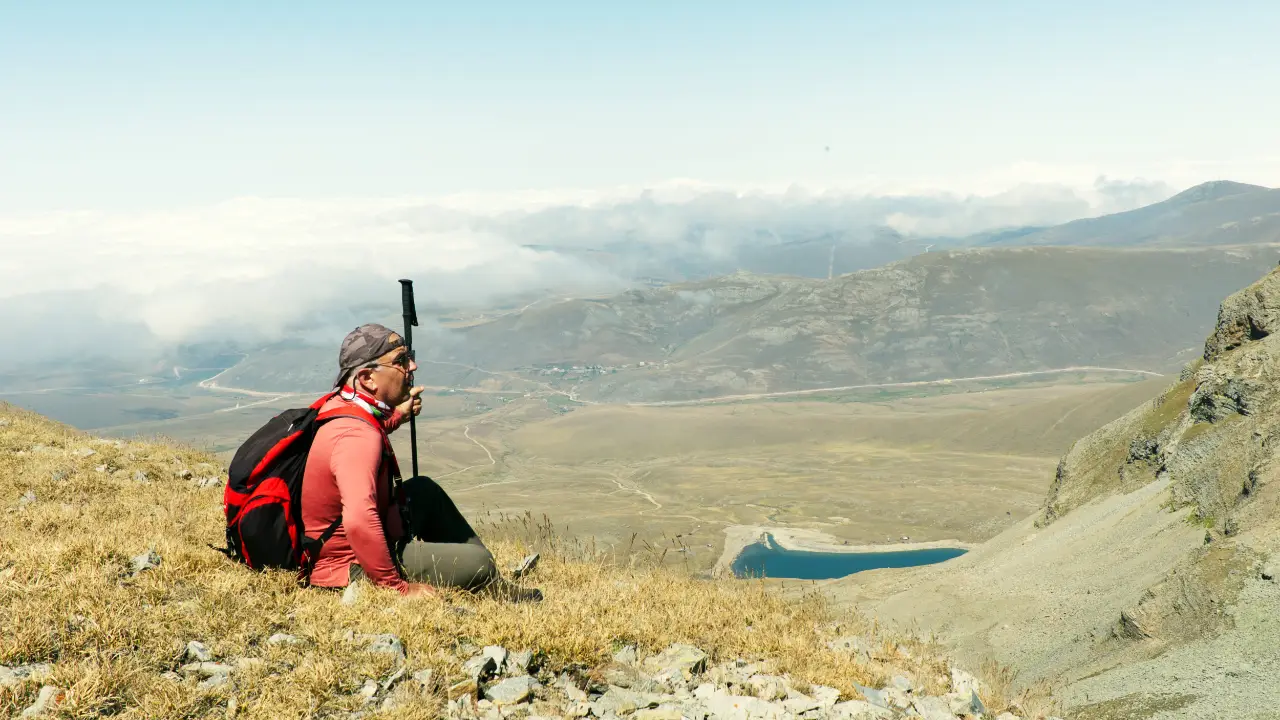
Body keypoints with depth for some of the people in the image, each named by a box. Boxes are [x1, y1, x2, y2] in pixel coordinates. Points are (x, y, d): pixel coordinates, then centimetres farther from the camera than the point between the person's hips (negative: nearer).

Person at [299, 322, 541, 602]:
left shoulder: (338, 405, 1)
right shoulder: (358, 437, -31)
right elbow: (359, 522, -43)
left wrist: (396, 416, 24)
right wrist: (399, 587, -34)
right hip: (352, 567, -11)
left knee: (424, 490, 25)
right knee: (478, 562, -13)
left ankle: (497, 586, 32)